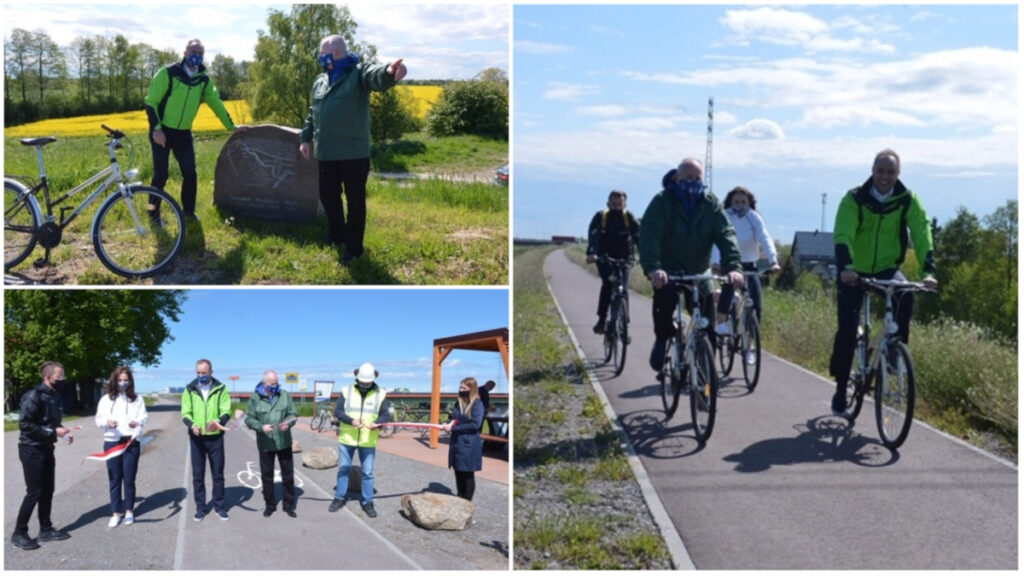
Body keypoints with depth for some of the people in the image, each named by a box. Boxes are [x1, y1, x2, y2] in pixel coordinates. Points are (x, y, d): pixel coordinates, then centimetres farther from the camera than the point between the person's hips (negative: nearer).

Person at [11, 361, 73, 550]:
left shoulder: (55, 396, 7)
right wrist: (53, 432, -23)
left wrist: (63, 432, 0)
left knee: (47, 490, 12)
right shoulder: (34, 396, -19)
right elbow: (24, 424, -23)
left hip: (46, 449, 8)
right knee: (34, 492, -5)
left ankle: (46, 530, 22)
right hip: (31, 449, -8)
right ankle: (19, 533, 7)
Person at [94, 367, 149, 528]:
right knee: (114, 479, 5)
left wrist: (137, 422, -22)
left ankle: (129, 511, 19)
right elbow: (99, 420, 3)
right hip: (111, 442, 1)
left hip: (131, 442, 0)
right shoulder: (106, 399, 5)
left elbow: (144, 417, 0)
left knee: (129, 479, 5)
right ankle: (116, 513, 15)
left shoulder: (137, 399, 5)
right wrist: (107, 422, -19)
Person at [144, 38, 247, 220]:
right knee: (161, 175, -3)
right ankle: (154, 213, 11)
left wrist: (231, 126, 14)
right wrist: (156, 128, -20)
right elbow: (151, 102, -12)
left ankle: (188, 212, 18)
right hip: (162, 131, -5)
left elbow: (216, 103, 13)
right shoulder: (168, 73, -13)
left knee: (190, 174, 2)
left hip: (183, 134, 5)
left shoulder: (204, 80, 2)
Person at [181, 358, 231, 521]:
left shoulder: (221, 389, -1)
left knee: (218, 473, 7)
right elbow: (185, 413, 1)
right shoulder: (190, 389, 2)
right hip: (196, 438, 1)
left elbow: (226, 411, -5)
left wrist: (218, 421, -27)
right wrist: (192, 425, -20)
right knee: (198, 475, 7)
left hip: (215, 437, -1)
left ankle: (219, 506, 19)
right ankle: (200, 508, 17)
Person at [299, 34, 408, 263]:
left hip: (354, 152, -7)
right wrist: (306, 138, 19)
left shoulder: (359, 73, -8)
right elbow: (312, 113, 25)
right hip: (327, 153, 7)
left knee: (355, 201, 2)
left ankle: (354, 248, 12)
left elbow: (376, 77, -31)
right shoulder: (320, 81, 15)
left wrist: (389, 72, -55)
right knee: (327, 195, 18)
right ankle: (337, 235, 39)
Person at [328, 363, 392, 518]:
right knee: (343, 469, 12)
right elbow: (337, 411, -8)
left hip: (368, 441, 0)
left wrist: (377, 423, -26)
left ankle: (367, 502, 17)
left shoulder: (380, 394, -3)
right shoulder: (346, 391, -4)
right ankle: (340, 498, 27)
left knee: (368, 472, 6)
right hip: (346, 438, 0)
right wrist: (351, 420, -24)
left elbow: (386, 415, -4)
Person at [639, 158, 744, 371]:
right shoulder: (662, 202, -11)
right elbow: (649, 235, -23)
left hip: (699, 273, 3)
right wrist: (652, 267, -41)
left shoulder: (711, 204, -2)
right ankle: (662, 340, 2)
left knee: (708, 328, -1)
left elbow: (726, 235, -12)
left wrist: (733, 267, -30)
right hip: (667, 272, -2)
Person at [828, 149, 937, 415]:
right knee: (847, 330, -9)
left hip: (887, 269, 1)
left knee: (906, 295, -33)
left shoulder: (908, 201, -9)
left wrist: (928, 270, -35)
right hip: (855, 272, -1)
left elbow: (922, 235, -20)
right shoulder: (854, 199, -15)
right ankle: (840, 389, 7)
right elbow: (842, 236, -27)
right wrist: (845, 268, -44)